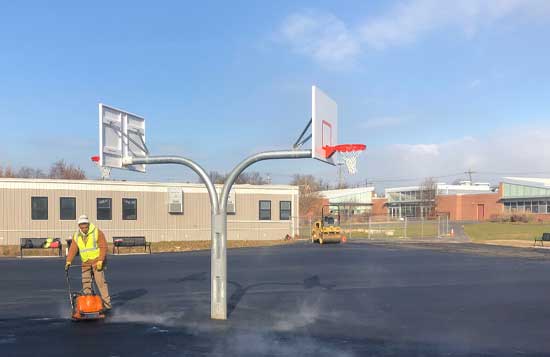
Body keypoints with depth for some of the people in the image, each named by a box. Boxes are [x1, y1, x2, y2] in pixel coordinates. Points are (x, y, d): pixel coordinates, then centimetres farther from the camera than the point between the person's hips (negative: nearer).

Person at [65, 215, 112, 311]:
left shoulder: (97, 232, -10)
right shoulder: (76, 236, 5)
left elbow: (103, 247, -13)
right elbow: (73, 249, 2)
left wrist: (100, 261, -20)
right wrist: (68, 261, -12)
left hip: (97, 261, -5)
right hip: (85, 263, 6)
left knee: (100, 281, -11)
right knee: (85, 282, 5)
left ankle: (107, 304, -10)